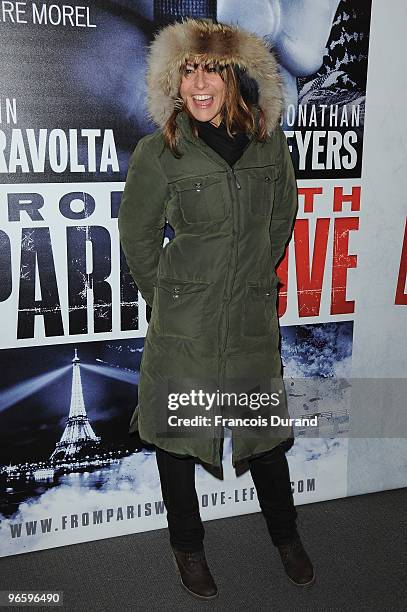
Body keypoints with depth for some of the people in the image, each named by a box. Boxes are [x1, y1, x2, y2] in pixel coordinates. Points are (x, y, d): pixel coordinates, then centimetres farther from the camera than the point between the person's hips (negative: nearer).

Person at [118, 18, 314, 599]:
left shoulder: (269, 142, -1)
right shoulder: (158, 152, -10)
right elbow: (138, 236, 0)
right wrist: (167, 300, 5)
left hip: (254, 317, 3)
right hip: (184, 325, -2)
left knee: (266, 428, 15)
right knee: (176, 433, 10)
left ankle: (286, 535, 41)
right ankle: (188, 547, 35)